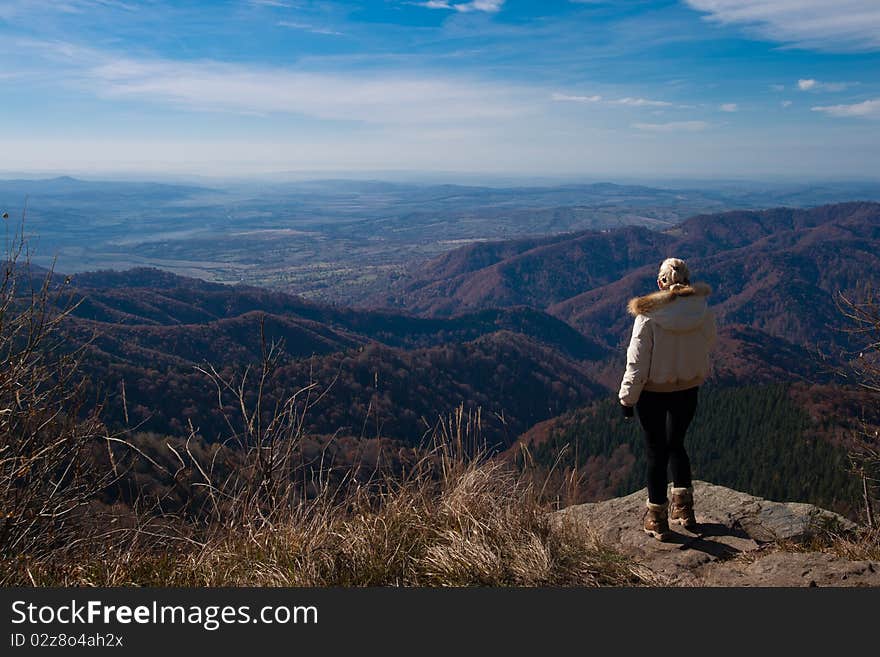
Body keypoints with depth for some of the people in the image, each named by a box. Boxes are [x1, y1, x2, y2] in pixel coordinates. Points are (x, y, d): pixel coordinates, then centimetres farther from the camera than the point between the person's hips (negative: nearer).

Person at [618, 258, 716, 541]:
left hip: (652, 392, -3)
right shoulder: (705, 313, -11)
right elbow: (709, 345, 8)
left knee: (656, 451, 10)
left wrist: (627, 397, -6)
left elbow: (637, 360, -15)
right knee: (676, 444, 24)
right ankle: (683, 507, 30)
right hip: (687, 390, 3)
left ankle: (657, 518, 19)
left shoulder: (649, 315, -21)